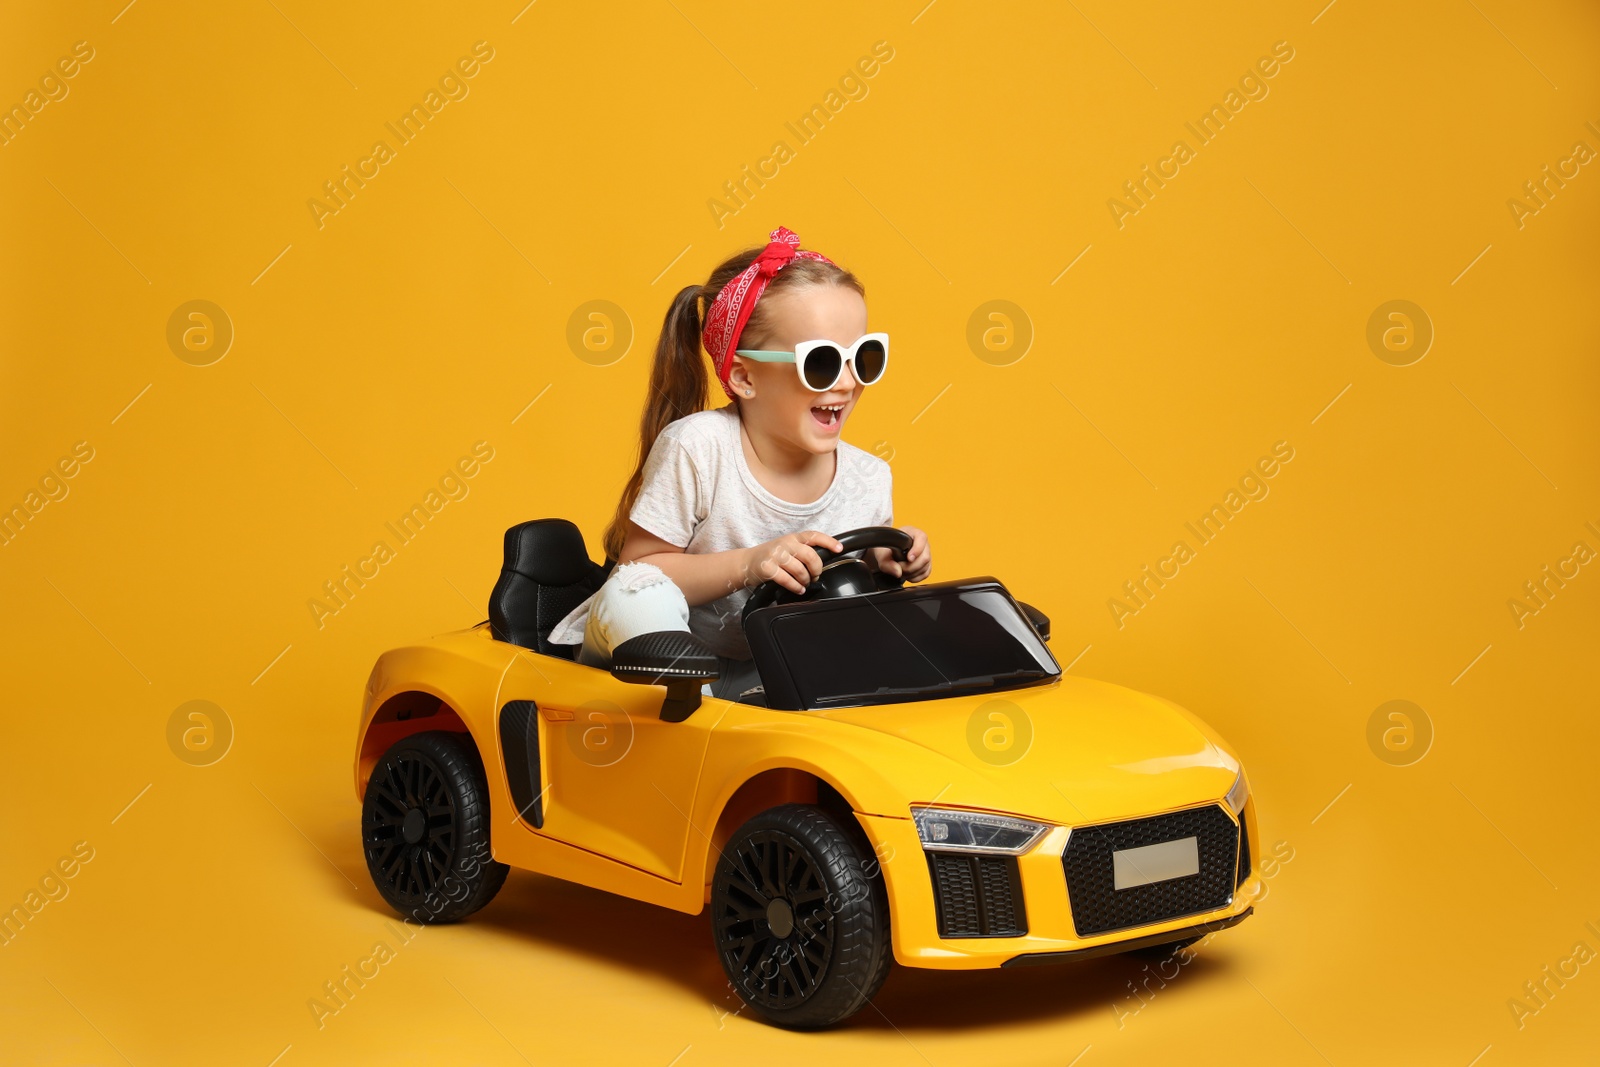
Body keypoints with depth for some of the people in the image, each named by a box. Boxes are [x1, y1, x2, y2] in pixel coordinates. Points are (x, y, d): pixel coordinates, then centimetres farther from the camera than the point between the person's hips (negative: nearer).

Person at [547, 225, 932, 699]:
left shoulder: (868, 479, -5)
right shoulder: (697, 447, -19)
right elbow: (636, 572, -19)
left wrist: (886, 567, -14)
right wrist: (747, 565, -31)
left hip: (760, 672, 4)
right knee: (636, 592, -34)